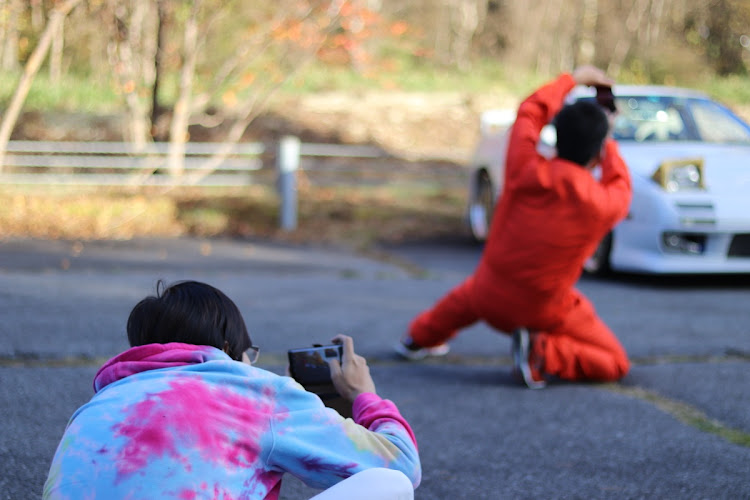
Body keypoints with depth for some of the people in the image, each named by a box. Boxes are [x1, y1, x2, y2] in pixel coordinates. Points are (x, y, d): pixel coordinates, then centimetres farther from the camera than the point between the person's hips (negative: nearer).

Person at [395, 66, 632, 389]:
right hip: (545, 311, -4)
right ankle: (543, 355, -13)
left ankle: (420, 337, 55)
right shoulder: (601, 204, -23)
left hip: (490, 299, 4)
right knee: (615, 364, 7)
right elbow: (620, 184, 4)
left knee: (469, 294, 40)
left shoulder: (526, 171, -18)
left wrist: (572, 79, 13)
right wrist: (606, 141, 17)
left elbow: (529, 112, 2)